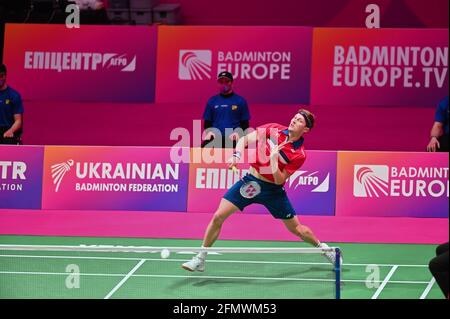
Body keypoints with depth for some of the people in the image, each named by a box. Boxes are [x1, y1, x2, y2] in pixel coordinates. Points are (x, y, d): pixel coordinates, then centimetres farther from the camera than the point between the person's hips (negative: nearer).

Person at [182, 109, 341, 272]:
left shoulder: (299, 154, -15)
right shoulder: (273, 129, -6)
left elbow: (279, 180, -16)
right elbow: (244, 139, 1)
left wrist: (273, 158, -28)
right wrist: (237, 156, -16)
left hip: (272, 190, -2)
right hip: (250, 181, 2)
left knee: (296, 229, 6)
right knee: (218, 217, -9)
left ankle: (322, 247, 37)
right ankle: (200, 259, 2)